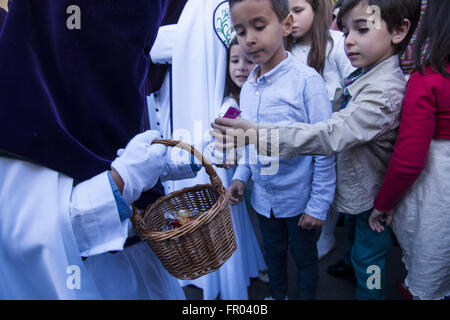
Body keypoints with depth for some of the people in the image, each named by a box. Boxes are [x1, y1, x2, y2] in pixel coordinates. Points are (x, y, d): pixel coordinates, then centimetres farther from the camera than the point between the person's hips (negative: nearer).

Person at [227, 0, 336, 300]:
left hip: (299, 198, -5)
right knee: (274, 252, 25)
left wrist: (319, 205, -15)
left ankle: (307, 295, 43)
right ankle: (277, 295, 49)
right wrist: (240, 176, -2)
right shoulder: (248, 87, -1)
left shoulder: (306, 80, -20)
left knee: (305, 256, 17)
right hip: (264, 197, 5)